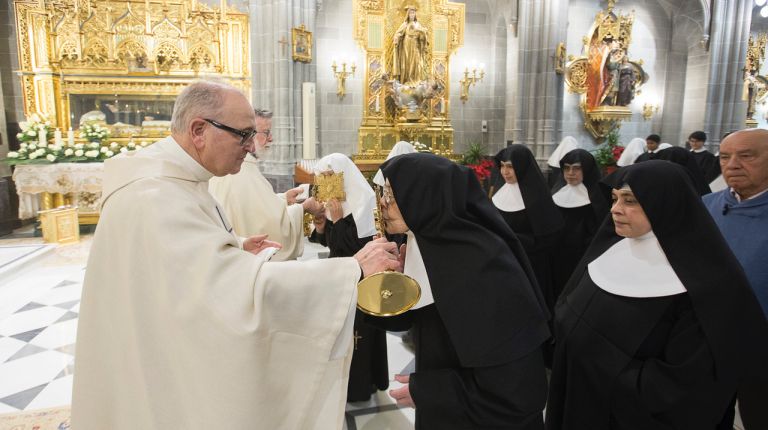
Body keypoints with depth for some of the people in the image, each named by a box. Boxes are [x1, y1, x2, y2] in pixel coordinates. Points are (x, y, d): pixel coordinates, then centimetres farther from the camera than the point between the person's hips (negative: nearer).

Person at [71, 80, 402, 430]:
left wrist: (237, 250, 4)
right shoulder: (157, 197, -31)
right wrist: (356, 267, -36)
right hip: (165, 383, -9)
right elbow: (241, 286, -39)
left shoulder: (167, 178, 3)